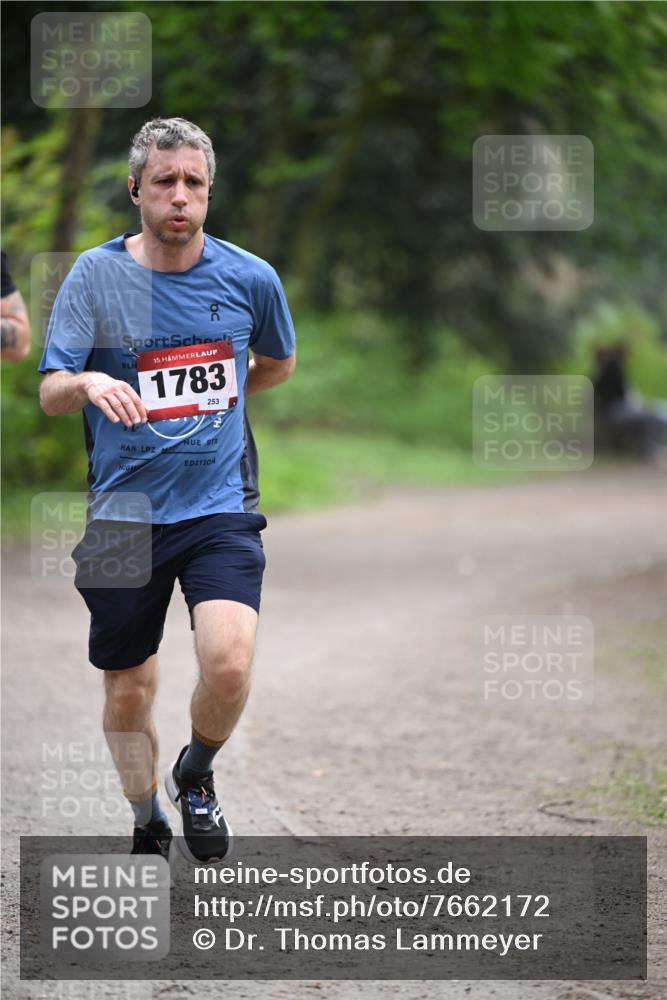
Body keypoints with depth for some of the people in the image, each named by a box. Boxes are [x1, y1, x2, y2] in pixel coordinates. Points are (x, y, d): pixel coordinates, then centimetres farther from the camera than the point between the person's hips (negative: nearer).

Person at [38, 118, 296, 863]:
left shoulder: (250, 278, 0)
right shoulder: (95, 276, -4)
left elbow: (278, 364, 20)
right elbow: (49, 394, -11)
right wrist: (89, 384, -31)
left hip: (219, 507, 0)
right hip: (122, 515, 0)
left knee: (228, 663, -21)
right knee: (128, 692, 7)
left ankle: (196, 774, 11)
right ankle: (147, 824, 33)